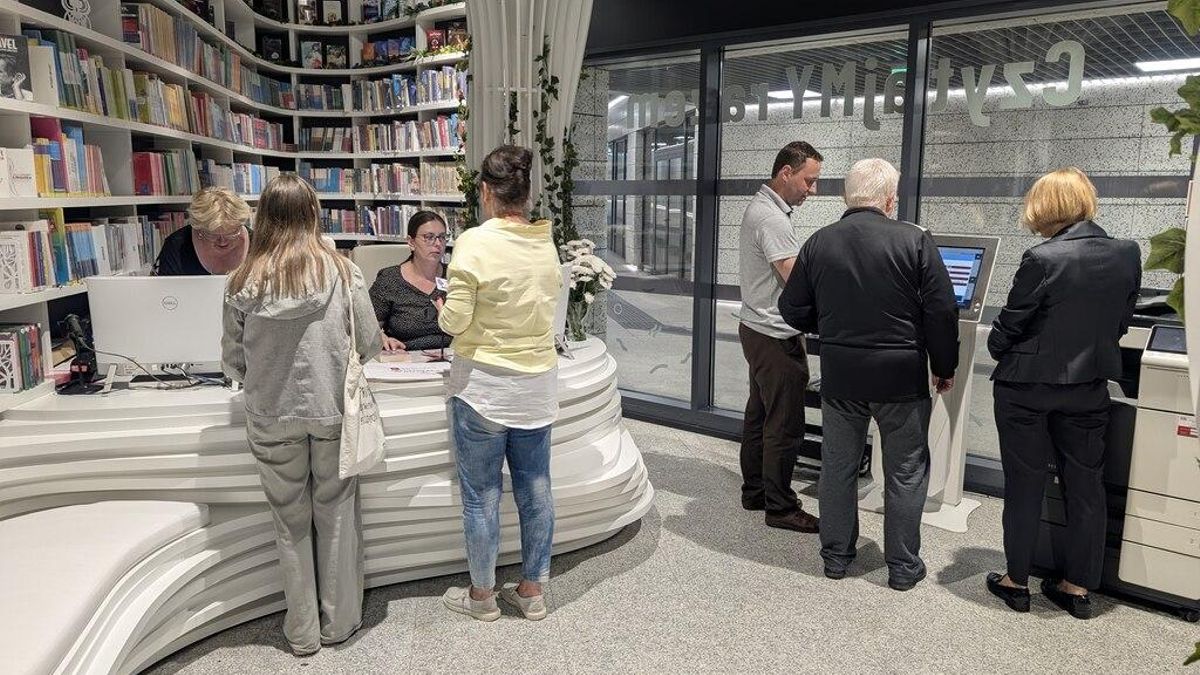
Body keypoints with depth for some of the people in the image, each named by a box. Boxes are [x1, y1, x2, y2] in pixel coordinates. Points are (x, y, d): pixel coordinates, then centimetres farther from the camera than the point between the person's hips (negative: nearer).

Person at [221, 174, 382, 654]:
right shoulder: (342, 272, -9)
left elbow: (232, 362, 1)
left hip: (272, 418, 1)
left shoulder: (243, 283, -6)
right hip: (332, 412, -1)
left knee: (291, 522, 15)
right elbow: (370, 345, -3)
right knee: (336, 515, 14)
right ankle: (338, 623, 27)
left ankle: (303, 631, 27)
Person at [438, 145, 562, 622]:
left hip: (484, 385, -5)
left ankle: (482, 596, 24)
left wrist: (444, 311, 6)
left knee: (481, 494, 9)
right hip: (538, 385, 5)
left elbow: (454, 321, -15)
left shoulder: (475, 243, -16)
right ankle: (532, 591, 27)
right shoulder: (546, 243, 1)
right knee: (535, 489, 13)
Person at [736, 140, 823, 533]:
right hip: (776, 338, -11)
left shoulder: (761, 207, 13)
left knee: (759, 415, 17)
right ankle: (780, 507, 7)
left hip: (759, 330, 11)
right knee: (785, 425, -3)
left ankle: (754, 492, 27)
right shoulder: (772, 218, -20)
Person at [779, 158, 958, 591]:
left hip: (840, 376, 3)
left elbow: (793, 311, 2)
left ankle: (836, 556, 25)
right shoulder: (915, 241, -10)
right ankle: (903, 567, 20)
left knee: (838, 467, 14)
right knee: (906, 473, 11)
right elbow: (942, 313, -9)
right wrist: (944, 368, 4)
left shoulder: (818, 243, -2)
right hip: (901, 376, -2)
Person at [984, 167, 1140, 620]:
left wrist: (998, 349, 8)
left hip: (1027, 386, -4)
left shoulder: (1043, 259, -21)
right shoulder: (1128, 255, -3)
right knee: (1085, 485, 14)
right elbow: (1120, 322, 7)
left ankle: (1017, 581, 20)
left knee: (1024, 485, 8)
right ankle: (1078, 586, 24)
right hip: (1089, 385, 5)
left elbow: (1009, 325, -13)